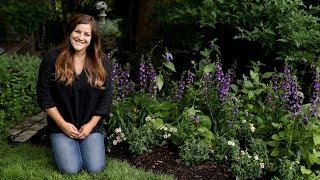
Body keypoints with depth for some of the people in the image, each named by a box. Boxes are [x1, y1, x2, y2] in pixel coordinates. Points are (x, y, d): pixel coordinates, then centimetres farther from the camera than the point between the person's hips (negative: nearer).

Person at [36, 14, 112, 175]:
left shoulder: (102, 62, -4)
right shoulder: (52, 59, -8)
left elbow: (106, 96, -1)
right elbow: (44, 96, -5)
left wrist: (91, 124, -7)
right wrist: (63, 124, -10)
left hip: (91, 125, 1)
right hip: (62, 125, -1)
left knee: (95, 169, -9)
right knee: (71, 169, -14)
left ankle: (85, 143, 22)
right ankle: (61, 146, 20)